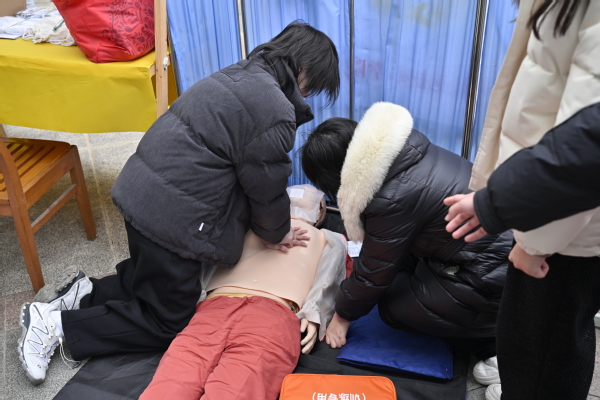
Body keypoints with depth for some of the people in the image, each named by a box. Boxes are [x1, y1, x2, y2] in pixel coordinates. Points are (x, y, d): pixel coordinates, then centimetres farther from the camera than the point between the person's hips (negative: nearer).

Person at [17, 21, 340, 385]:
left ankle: (81, 292, 21)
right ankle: (57, 325, 10)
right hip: (171, 218, -10)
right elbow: (266, 188, -9)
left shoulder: (241, 75, 11)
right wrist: (275, 234, 11)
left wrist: (269, 228, 19)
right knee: (167, 322, 11)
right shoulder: (276, 112, -19)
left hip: (142, 192, 10)